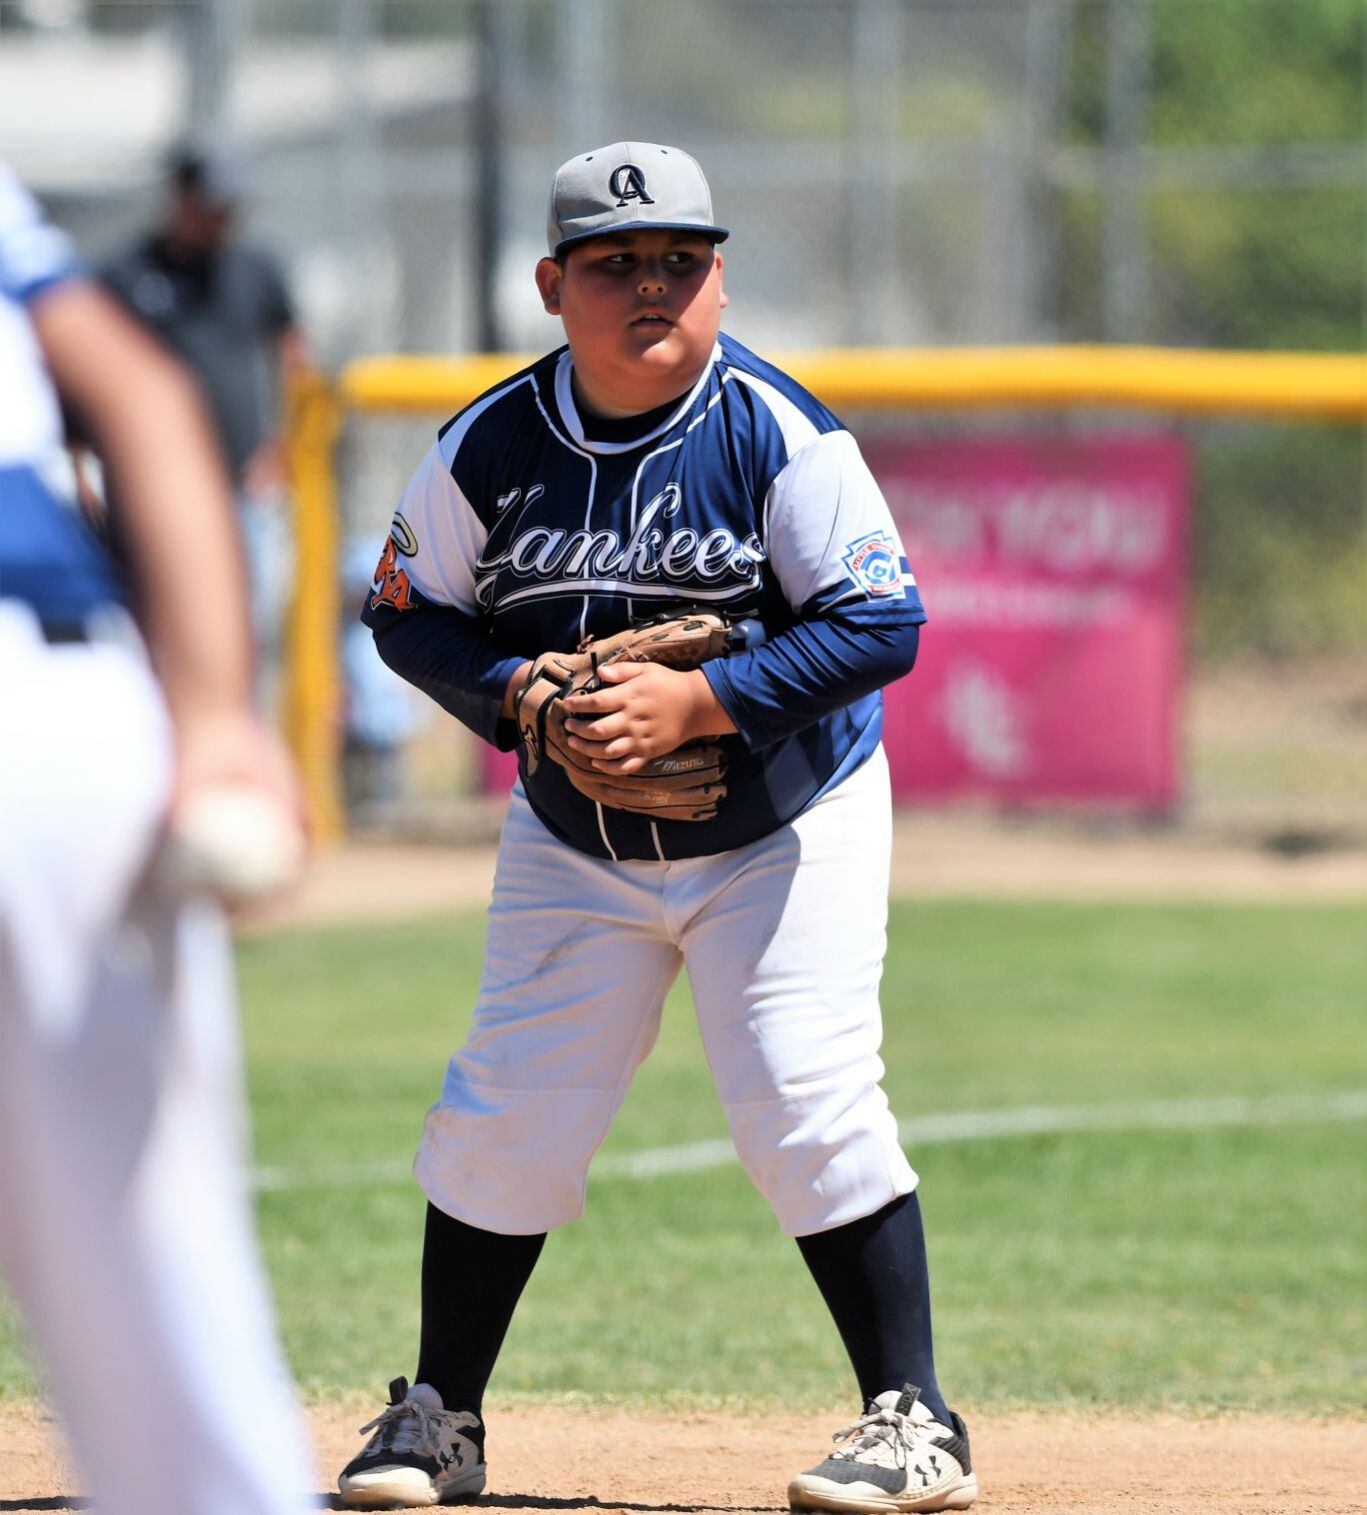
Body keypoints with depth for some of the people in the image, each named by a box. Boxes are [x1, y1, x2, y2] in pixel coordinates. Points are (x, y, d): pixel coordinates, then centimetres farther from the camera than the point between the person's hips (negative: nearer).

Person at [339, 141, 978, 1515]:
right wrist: (511, 694, -16)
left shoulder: (778, 433, -17)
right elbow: (409, 612, 3)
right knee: (506, 1119, 2)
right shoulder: (489, 446, -7)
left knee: (807, 1108, -13)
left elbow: (882, 624, -19)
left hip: (785, 828, -3)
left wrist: (699, 702, -28)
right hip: (575, 839, 3)